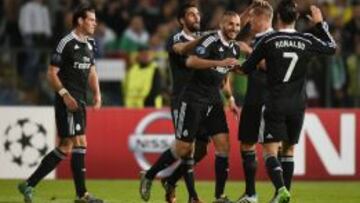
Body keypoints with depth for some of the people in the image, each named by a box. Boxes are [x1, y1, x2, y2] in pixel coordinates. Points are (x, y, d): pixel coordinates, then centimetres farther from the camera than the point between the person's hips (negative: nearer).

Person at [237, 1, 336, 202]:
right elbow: (332, 47, 19)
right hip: (297, 106, 3)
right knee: (289, 150, 16)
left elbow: (246, 68, -2)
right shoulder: (307, 41, 0)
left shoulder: (268, 41, -8)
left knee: (270, 151, -5)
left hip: (275, 104, -3)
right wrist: (321, 23, 30)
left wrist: (236, 66, 21)